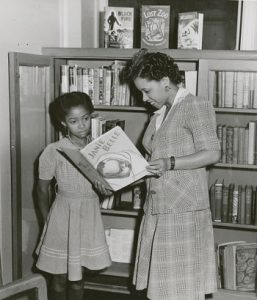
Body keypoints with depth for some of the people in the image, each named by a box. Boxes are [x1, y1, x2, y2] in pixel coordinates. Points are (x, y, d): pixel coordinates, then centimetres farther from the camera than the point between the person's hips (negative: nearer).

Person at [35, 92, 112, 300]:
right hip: (64, 218, -3)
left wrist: (106, 187, -19)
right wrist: (48, 221, 3)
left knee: (77, 279, 14)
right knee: (60, 279, 9)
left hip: (90, 216, 3)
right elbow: (42, 189, -1)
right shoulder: (54, 151, -11)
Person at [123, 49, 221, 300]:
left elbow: (212, 153, -13)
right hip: (157, 210, 8)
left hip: (184, 211, -7)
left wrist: (170, 163, -22)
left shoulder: (196, 106, -5)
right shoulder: (159, 114, 19)